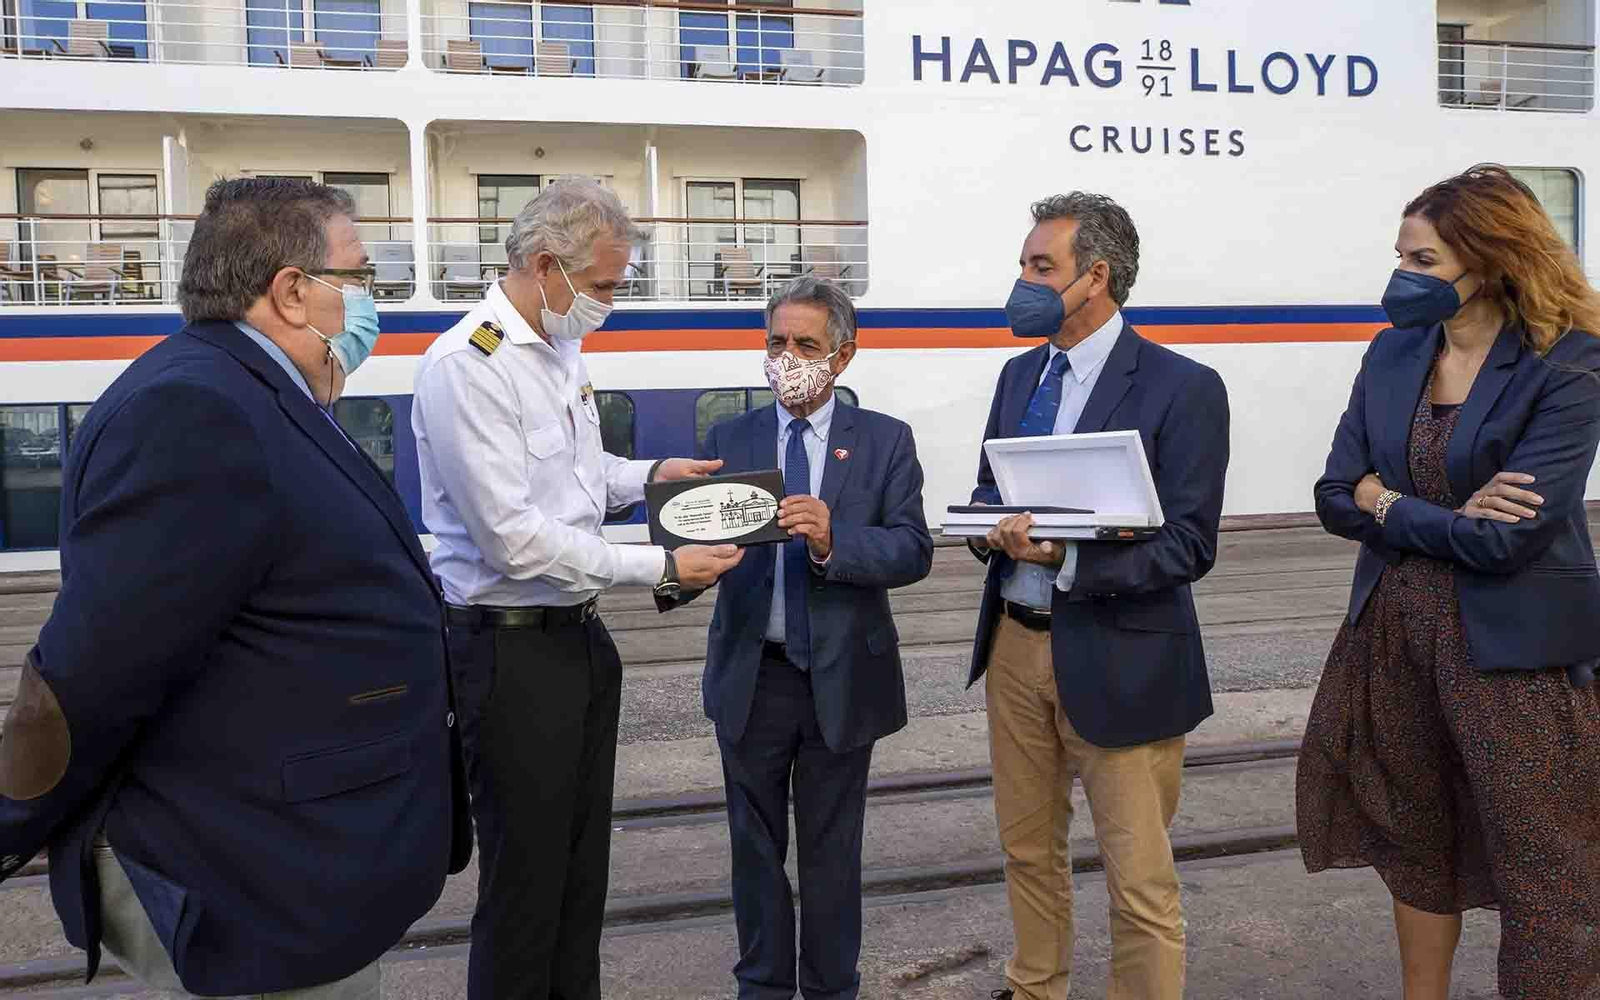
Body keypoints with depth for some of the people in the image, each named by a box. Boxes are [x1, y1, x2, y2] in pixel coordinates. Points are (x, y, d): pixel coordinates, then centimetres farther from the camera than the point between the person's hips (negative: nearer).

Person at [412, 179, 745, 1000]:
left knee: (583, 868, 18)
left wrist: (647, 474, 7)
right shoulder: (465, 365, -20)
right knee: (525, 879, 4)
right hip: (512, 648, -9)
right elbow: (513, 538, -24)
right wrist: (660, 568, -20)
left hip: (578, 633, 9)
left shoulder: (561, 347, 8)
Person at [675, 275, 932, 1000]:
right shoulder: (730, 439, 3)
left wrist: (832, 538, -28)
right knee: (755, 843, 15)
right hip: (751, 675, 2)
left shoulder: (885, 441, -2)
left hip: (841, 677, -1)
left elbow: (913, 552, -11)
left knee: (832, 847, 13)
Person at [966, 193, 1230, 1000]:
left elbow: (1188, 547, -15)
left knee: (1139, 881, 3)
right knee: (1028, 847, 20)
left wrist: (1064, 555, -28)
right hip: (1016, 642, 6)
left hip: (1116, 659, -6)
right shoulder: (1020, 375, 9)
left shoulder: (1182, 388, -12)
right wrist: (989, 529, -8)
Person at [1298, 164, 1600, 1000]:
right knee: (1417, 843, 20)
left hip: (1513, 652, -5)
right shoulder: (1392, 352, 2)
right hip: (1394, 634, 6)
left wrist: (1388, 503, -9)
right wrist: (1448, 518, -15)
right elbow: (1336, 498, -1)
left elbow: (1506, 539, -22)